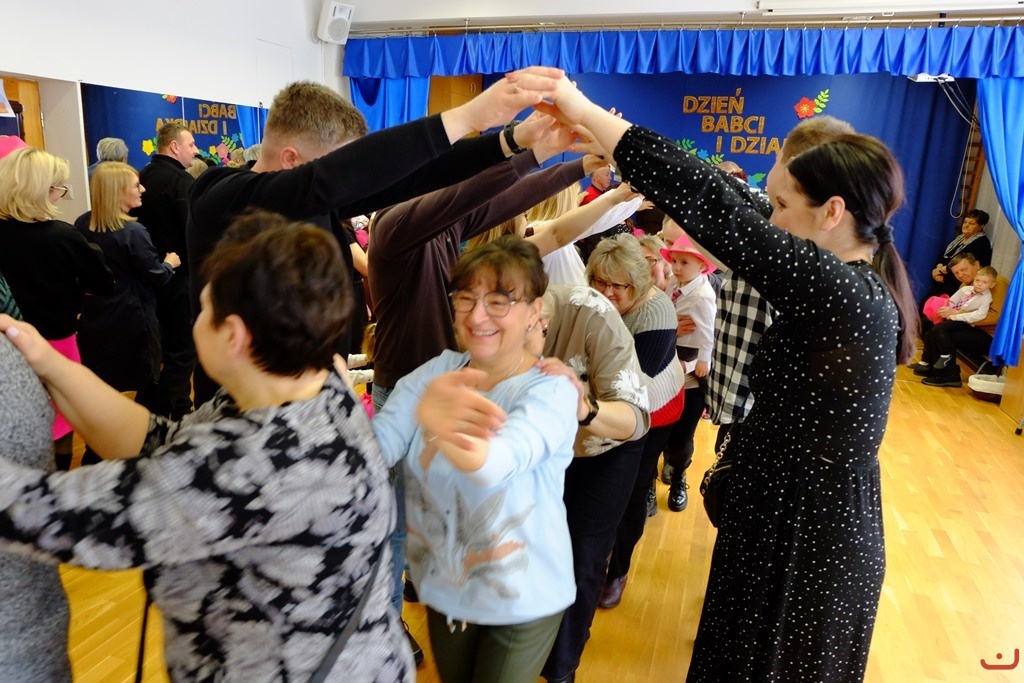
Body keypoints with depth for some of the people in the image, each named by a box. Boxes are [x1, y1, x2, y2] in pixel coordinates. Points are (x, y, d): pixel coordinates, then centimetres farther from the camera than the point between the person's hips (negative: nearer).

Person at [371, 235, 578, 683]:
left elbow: (493, 464, -43)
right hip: (442, 584, 5)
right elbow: (376, 447, -21)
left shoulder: (551, 391, -23)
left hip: (521, 599, -4)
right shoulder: (436, 371, -8)